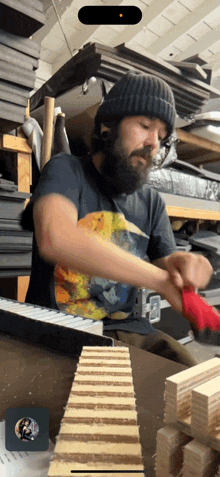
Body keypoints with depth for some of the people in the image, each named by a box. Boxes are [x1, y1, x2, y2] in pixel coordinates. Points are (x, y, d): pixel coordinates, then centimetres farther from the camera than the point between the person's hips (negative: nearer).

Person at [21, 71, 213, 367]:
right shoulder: (66, 170, -6)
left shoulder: (152, 202, 10)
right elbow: (55, 238, -27)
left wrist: (181, 265, -17)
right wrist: (161, 278, -26)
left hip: (124, 327, 5)